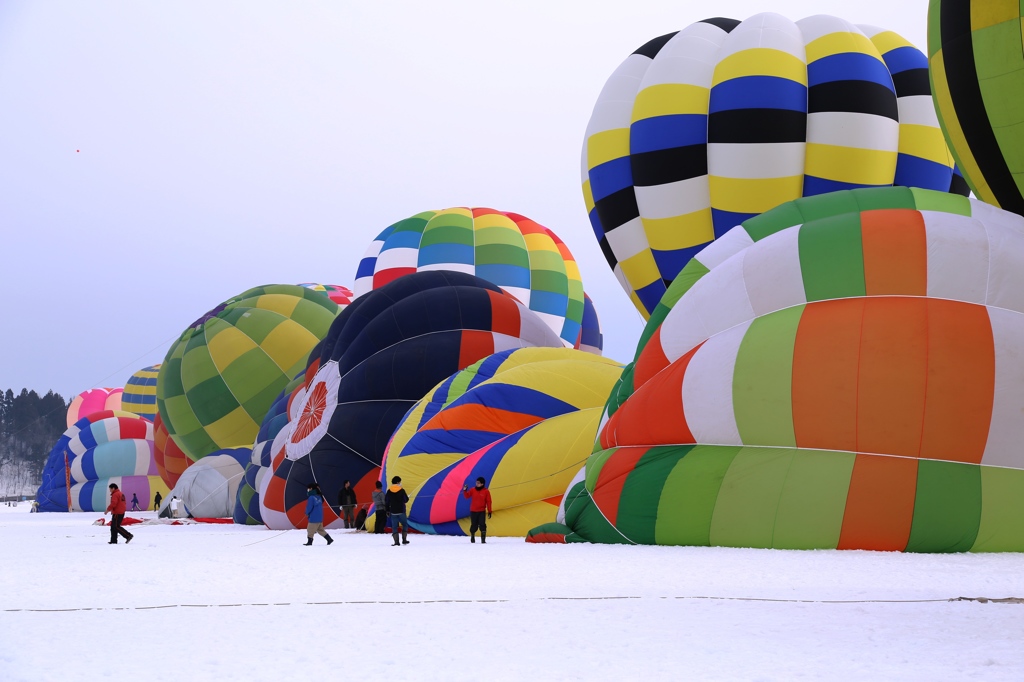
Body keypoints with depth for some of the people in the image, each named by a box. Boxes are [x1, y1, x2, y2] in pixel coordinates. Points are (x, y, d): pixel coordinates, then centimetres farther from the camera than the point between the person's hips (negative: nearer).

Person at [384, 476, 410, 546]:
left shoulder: (389, 492, 1)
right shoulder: (401, 491, -9)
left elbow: (386, 502, 5)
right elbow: (406, 500, -3)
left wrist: (387, 510, 15)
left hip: (393, 512, 2)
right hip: (401, 512, -2)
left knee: (394, 527, 4)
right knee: (405, 525, 15)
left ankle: (396, 542, -6)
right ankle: (404, 540, 9)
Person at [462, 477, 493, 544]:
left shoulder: (486, 491, -4)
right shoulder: (473, 490, 2)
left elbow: (488, 502, -2)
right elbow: (467, 496, 4)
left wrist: (489, 511, -3)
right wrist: (465, 490, -14)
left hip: (482, 512, -2)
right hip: (473, 511, 2)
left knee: (482, 525, -11)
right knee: (474, 525, 8)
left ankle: (483, 539, -7)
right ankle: (472, 538, 27)